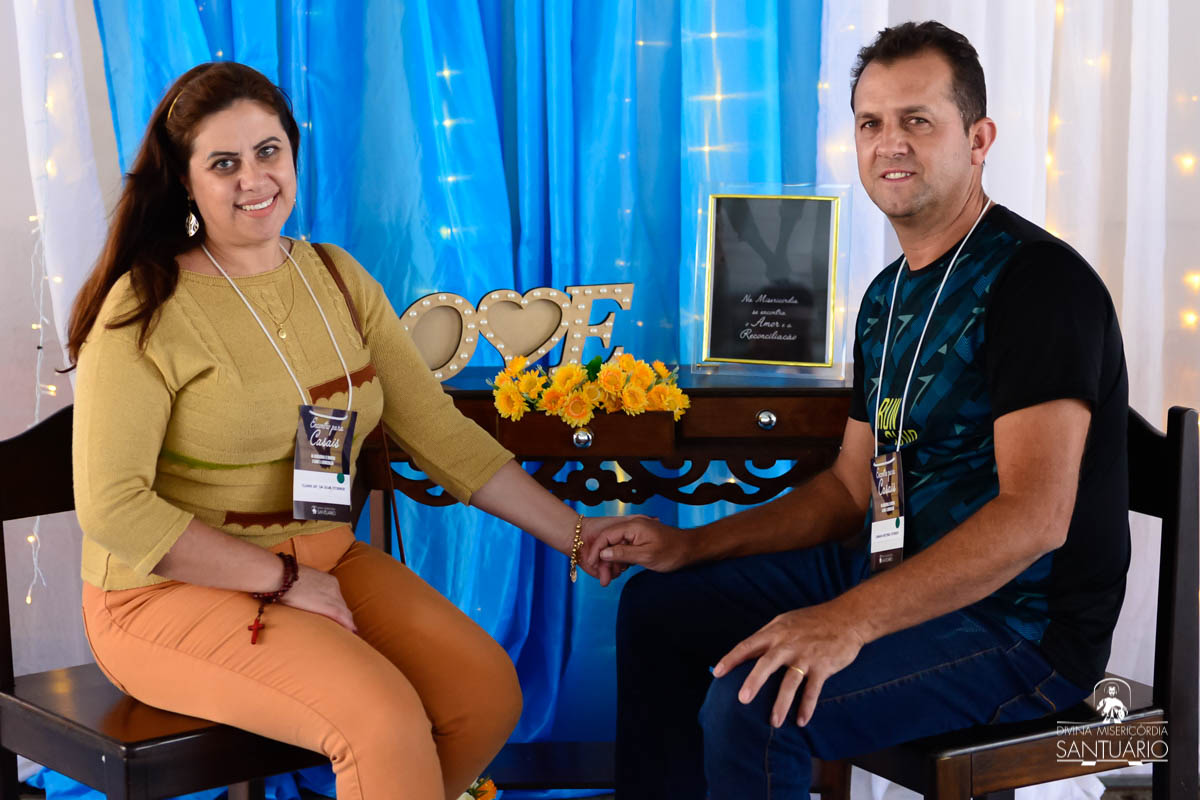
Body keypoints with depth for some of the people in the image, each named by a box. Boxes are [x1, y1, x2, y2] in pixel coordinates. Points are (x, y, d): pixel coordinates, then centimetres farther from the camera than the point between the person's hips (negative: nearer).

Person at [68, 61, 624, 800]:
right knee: (385, 717, -28)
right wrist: (283, 578, -19)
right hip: (176, 588, -6)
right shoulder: (148, 308, -11)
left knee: (487, 690, -14)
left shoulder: (337, 279, 7)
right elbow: (111, 506, -17)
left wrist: (576, 535, 1)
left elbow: (439, 430, 7)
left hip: (321, 559, 6)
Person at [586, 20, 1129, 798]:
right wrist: (691, 547, 6)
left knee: (753, 703, -28)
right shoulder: (890, 295, 12)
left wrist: (852, 619, -36)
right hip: (896, 573, 9)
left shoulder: (1038, 281, -18)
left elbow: (1035, 515, -28)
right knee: (658, 606, 12)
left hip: (1021, 624, -9)